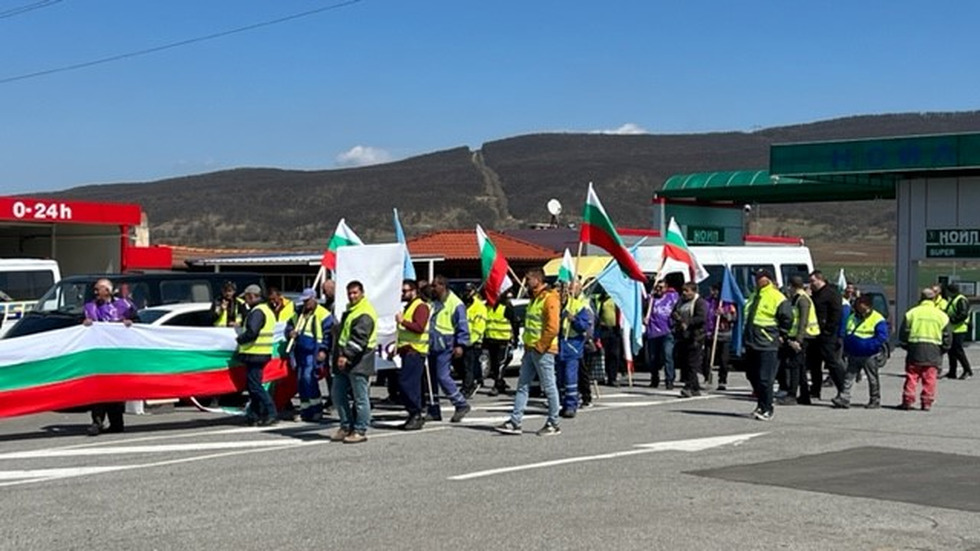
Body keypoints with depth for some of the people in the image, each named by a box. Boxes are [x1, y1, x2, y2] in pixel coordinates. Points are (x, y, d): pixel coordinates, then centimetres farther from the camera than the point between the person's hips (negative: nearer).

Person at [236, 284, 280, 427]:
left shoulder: (257, 312, -15)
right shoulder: (267, 310, 19)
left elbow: (252, 332, -25)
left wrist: (240, 339, -9)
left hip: (254, 354, -11)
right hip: (262, 354, 11)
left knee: (255, 385, -9)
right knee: (253, 384, 16)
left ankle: (271, 414, -14)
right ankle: (253, 415, 20)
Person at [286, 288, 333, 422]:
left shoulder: (323, 315, -4)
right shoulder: (299, 314, 18)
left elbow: (328, 334, -8)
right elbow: (289, 325, 26)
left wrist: (323, 350, -16)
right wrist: (290, 332, 2)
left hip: (313, 353, -8)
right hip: (300, 352, 8)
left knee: (308, 377, -20)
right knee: (300, 380, 8)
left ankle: (316, 409, -12)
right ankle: (305, 409, 17)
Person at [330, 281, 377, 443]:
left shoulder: (365, 314, -14)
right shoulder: (350, 310, 19)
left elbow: (359, 338, -24)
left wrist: (346, 355, -30)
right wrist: (339, 355, 23)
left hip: (358, 363, -10)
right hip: (344, 362, 10)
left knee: (360, 398, -4)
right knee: (337, 394, 12)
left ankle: (360, 431, 1)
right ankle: (346, 427, 20)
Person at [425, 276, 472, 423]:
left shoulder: (456, 304, -9)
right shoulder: (433, 302, 13)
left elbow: (462, 327, -10)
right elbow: (425, 322, 22)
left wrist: (460, 345, -17)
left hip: (445, 347, -8)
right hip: (432, 347, 8)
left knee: (442, 376, -13)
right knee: (431, 378, 9)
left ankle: (461, 405, 0)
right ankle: (434, 411, 17)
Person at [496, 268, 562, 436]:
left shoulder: (549, 299, -13)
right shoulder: (534, 299, 18)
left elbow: (552, 328, -21)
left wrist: (540, 346, -18)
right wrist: (527, 345, 16)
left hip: (543, 351, -10)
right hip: (530, 349, 10)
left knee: (549, 387, 0)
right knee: (522, 385, 7)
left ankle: (553, 424, 8)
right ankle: (515, 422, 7)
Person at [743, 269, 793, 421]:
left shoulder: (777, 297, -11)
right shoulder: (754, 296, 15)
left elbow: (787, 318, -11)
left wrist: (780, 335, -7)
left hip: (767, 345, -9)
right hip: (751, 343, 9)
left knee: (765, 378, -7)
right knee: (752, 375, 14)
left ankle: (766, 410, 1)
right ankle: (761, 404, 29)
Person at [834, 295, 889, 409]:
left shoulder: (877, 319, -8)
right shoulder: (852, 318, 13)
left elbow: (881, 337, -15)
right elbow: (845, 334, 20)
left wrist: (868, 346, -24)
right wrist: (847, 348, 8)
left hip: (870, 356, -6)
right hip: (854, 355, 6)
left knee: (873, 378, 5)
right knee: (848, 377, 1)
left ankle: (875, 400, 15)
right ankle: (844, 398, 1)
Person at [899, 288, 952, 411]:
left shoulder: (911, 313, 2)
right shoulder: (941, 315, 4)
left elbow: (903, 333, 2)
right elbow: (948, 337, 6)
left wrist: (906, 346, 14)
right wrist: (942, 350, 17)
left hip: (915, 351, 0)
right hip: (933, 353, 0)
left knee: (911, 377, 5)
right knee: (929, 379, 4)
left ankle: (908, 401, 3)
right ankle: (927, 402, 4)